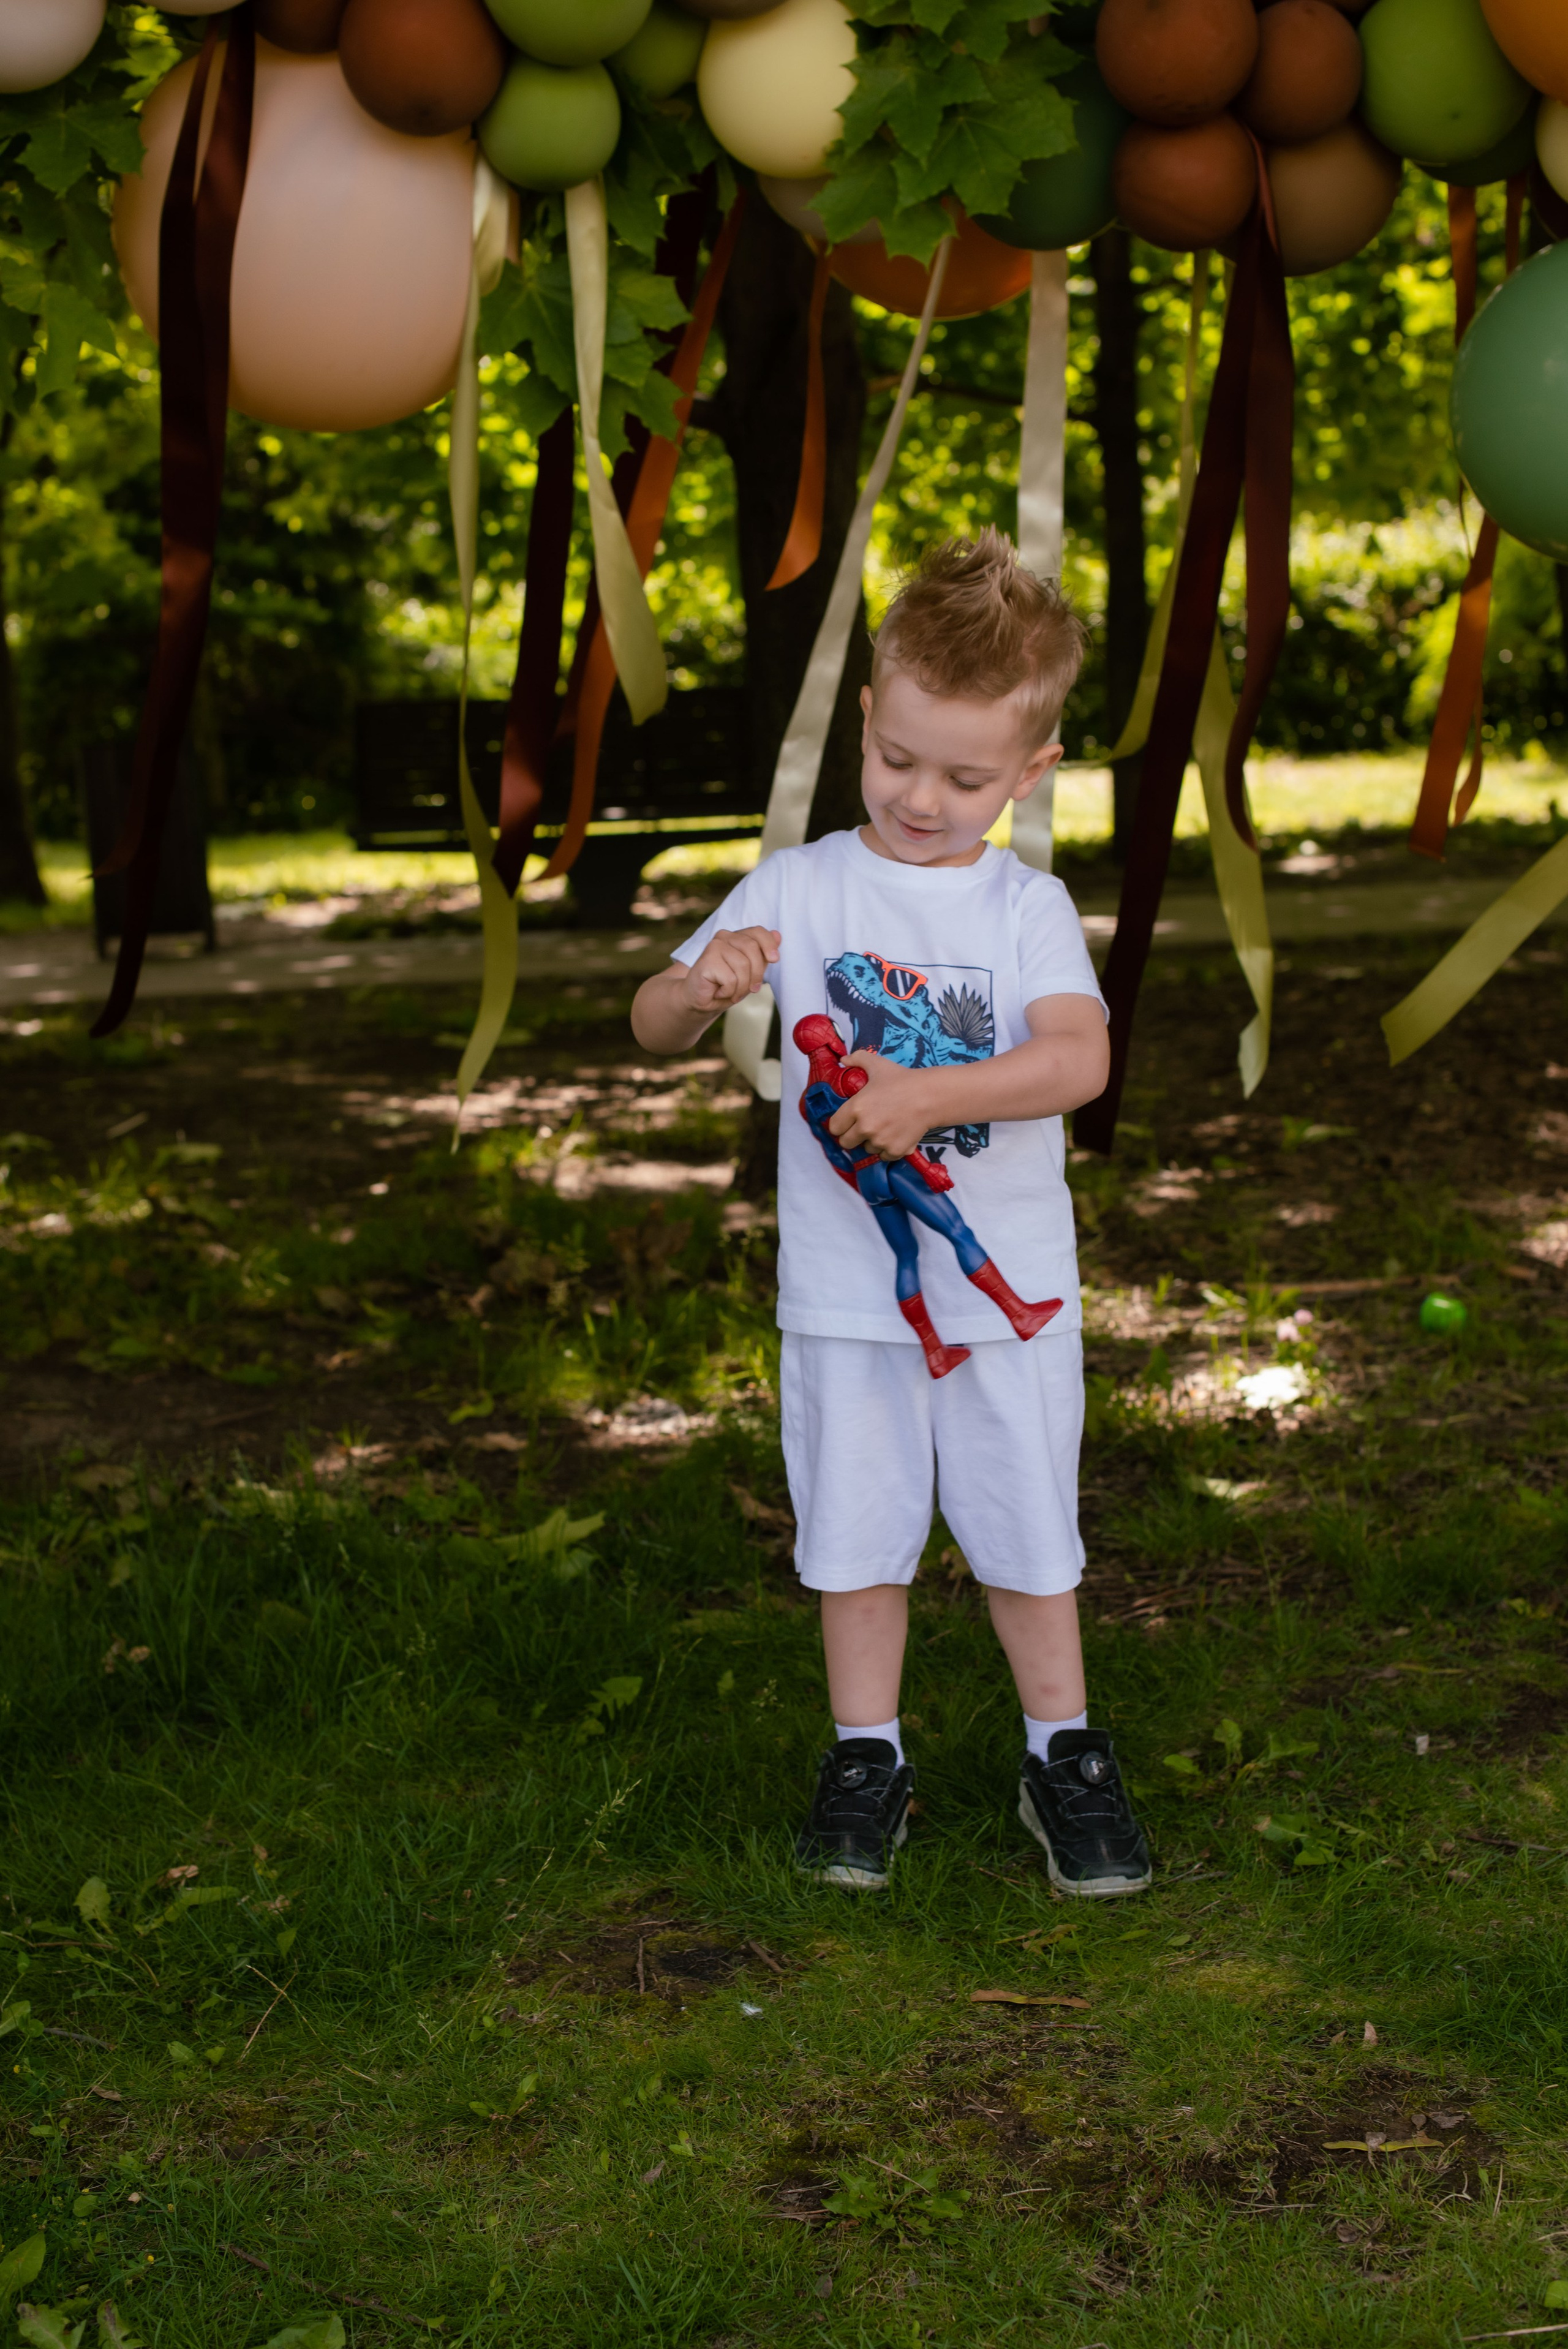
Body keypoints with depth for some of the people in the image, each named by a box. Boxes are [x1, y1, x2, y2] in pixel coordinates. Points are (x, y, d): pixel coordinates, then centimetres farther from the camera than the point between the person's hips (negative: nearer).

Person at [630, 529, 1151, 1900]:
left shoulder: (1028, 909, -3)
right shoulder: (799, 887, -2)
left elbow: (1080, 1060, -19)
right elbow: (654, 1028, -2)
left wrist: (927, 1092, -30)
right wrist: (702, 988, -25)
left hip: (1009, 1287, 0)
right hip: (846, 1288, 0)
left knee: (1027, 1533, 11)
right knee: (857, 1534, 10)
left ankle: (1063, 1758, 28)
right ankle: (868, 1760, 27)